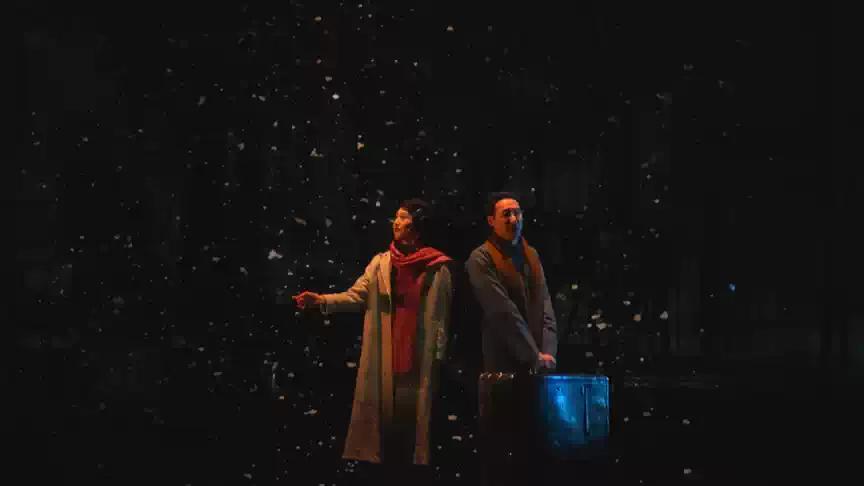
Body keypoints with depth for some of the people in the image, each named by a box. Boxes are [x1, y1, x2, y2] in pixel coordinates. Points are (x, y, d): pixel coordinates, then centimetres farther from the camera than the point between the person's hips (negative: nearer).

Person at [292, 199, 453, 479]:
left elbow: (442, 315, -1)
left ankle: (413, 469, 8)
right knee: (386, 411, 3)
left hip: (421, 355, -3)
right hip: (385, 353, 3)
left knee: (413, 414, -2)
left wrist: (439, 354, -4)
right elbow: (356, 296, -1)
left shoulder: (437, 268, -1)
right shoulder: (381, 262, 8)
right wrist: (321, 300, -16)